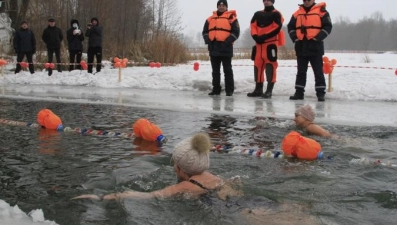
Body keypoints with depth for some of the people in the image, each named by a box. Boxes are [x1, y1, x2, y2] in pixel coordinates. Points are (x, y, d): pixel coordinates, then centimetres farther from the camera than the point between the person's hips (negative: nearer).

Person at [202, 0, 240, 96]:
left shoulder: (231, 17, 2)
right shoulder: (210, 19, 16)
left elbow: (236, 32, -5)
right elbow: (205, 31, 18)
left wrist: (227, 42, -14)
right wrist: (208, 41, 1)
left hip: (225, 48, -5)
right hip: (213, 48, 5)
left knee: (227, 70, -3)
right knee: (215, 70, 10)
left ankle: (229, 90, 1)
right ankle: (216, 89, 17)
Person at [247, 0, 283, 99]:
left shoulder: (276, 14, 1)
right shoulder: (258, 14, 18)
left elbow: (277, 28, -11)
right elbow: (253, 26, 11)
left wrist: (265, 36, -18)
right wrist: (255, 36, -8)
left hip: (271, 43, -6)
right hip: (259, 43, 6)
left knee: (270, 64, -12)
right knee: (257, 64, 7)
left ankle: (269, 90, -14)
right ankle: (258, 89, 16)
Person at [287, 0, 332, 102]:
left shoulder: (321, 11, -1)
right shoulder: (297, 13, 12)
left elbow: (328, 26, -5)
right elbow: (290, 27, 17)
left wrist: (318, 38, -14)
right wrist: (295, 38, 2)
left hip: (315, 47, -4)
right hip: (301, 46, 4)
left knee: (318, 71, -1)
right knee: (301, 71, 10)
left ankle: (321, 93, 3)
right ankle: (299, 92, 15)